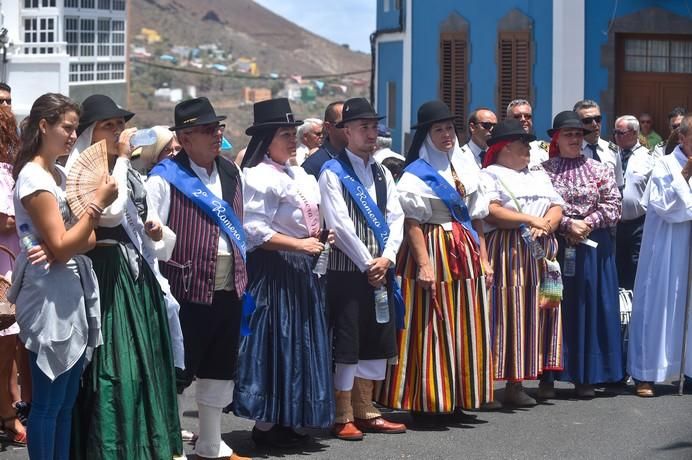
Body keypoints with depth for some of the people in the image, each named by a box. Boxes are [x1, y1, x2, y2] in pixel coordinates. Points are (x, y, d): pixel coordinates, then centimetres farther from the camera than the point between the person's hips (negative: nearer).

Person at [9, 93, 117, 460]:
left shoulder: (61, 175, 14)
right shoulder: (33, 178, -12)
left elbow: (88, 239, 10)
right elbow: (62, 245, -18)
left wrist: (59, 250, -11)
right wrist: (98, 203, -16)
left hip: (75, 291, 9)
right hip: (51, 296, -9)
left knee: (66, 402, 11)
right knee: (48, 402, -3)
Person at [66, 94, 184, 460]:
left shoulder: (128, 171, 14)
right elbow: (111, 213, -27)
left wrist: (152, 228, 3)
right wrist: (122, 158, -19)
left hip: (137, 275, 9)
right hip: (106, 276, -9)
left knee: (145, 361, 13)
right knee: (114, 365, -8)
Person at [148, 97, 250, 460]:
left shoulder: (230, 174, 11)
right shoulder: (165, 178, -11)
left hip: (228, 291, 7)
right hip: (187, 292, -7)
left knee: (219, 371, 16)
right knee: (176, 372, 0)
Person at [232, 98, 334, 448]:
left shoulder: (299, 175, 14)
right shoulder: (258, 177, -14)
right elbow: (255, 231, -20)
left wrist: (319, 238, 7)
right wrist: (300, 244, -19)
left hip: (301, 271, 9)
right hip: (273, 271, -9)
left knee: (299, 344, 12)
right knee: (275, 343, -5)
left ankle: (284, 420, 20)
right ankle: (264, 424, 3)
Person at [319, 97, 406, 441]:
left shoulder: (382, 174, 15)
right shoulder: (333, 172, -7)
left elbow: (396, 219, 8)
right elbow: (339, 225, -14)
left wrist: (386, 259, -7)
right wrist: (367, 264, -14)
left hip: (380, 270, 7)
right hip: (347, 270, -7)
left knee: (376, 342, 10)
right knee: (346, 343, -4)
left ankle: (365, 411, 19)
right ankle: (344, 417, 3)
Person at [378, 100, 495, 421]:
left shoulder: (464, 169, 15)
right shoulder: (416, 174, -5)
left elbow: (475, 219, 17)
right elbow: (412, 223, -12)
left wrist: (483, 257, 11)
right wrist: (424, 264, -21)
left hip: (465, 253, 7)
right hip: (433, 251, -7)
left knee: (466, 329, 8)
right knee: (432, 328, -5)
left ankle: (455, 401, 16)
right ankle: (428, 403, 0)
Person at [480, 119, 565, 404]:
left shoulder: (538, 175, 23)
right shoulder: (490, 175, 2)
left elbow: (557, 207, 13)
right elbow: (490, 212, -12)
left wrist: (545, 225, -9)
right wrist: (529, 220, -14)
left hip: (541, 253, 6)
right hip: (507, 252, -6)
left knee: (539, 312, 2)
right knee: (510, 313, -9)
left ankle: (536, 375, 5)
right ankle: (512, 382, -7)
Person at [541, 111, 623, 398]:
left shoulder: (600, 171, 8)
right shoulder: (543, 171, 2)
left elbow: (612, 207, 2)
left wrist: (588, 223, -12)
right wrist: (568, 224, -14)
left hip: (593, 248, 2)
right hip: (554, 245, -2)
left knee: (589, 307, 3)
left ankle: (586, 376, 9)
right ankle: (548, 376, 7)